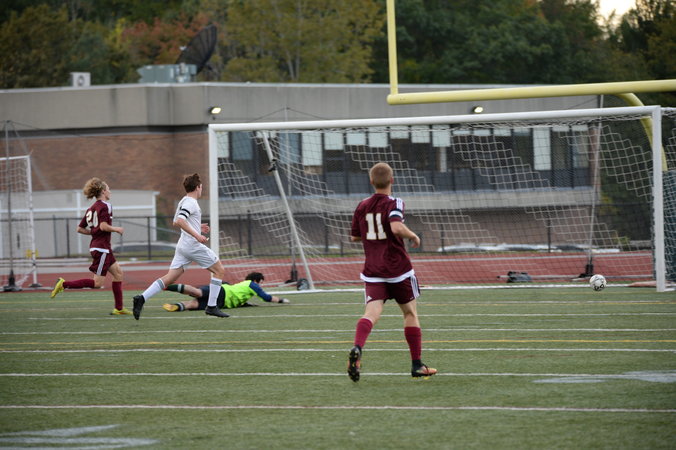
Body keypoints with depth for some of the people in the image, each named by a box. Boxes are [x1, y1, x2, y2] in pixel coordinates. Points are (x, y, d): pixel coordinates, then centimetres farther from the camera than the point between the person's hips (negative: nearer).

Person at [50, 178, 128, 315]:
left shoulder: (91, 209, 14)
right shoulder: (105, 206, -12)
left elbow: (80, 229, 13)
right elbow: (103, 226, -24)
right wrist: (116, 229, -7)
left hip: (95, 246, 10)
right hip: (101, 248, -10)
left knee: (118, 272, 13)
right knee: (98, 282, -8)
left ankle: (119, 308, 12)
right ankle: (64, 284, -10)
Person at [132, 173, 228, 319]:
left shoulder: (183, 202, 17)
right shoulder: (191, 202, -12)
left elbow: (176, 222, 27)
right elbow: (180, 221, -26)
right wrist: (196, 235, -28)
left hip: (183, 246, 9)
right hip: (193, 245, -9)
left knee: (169, 278, 1)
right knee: (219, 270, 4)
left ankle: (142, 298, -13)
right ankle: (211, 306, 2)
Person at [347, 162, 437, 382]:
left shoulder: (362, 206, 7)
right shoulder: (393, 203, -9)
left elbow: (354, 236, 17)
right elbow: (397, 227, -28)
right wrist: (413, 236, -10)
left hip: (372, 271, 3)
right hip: (398, 269, -3)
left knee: (372, 312, -10)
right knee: (410, 313, 14)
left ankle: (357, 349, -40)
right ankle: (417, 365, 19)